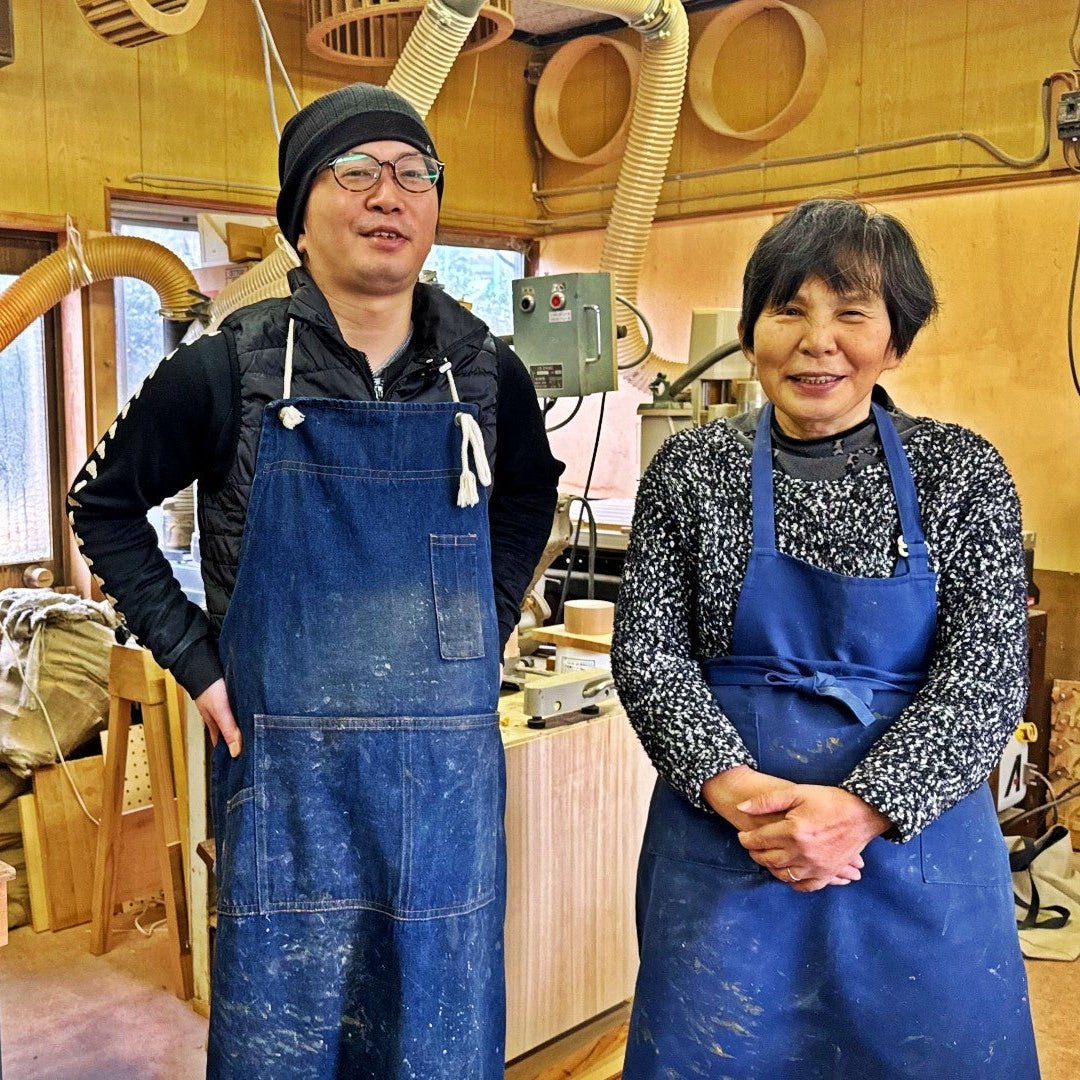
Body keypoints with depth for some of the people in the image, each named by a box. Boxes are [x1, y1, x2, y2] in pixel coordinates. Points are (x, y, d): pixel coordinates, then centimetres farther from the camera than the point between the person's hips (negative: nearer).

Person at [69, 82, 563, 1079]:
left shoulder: (487, 373, 1)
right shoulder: (227, 371, -6)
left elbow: (529, 493, 21)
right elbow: (106, 505, 8)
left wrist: (485, 625, 9)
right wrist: (196, 660, 0)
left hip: (450, 766, 2)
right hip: (284, 768, -2)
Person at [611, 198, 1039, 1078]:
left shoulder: (962, 474, -2)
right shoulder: (689, 470, -1)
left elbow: (989, 673, -8)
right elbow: (647, 654, -3)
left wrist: (862, 808, -20)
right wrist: (734, 788, -18)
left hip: (916, 836, 0)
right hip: (723, 837, 0)